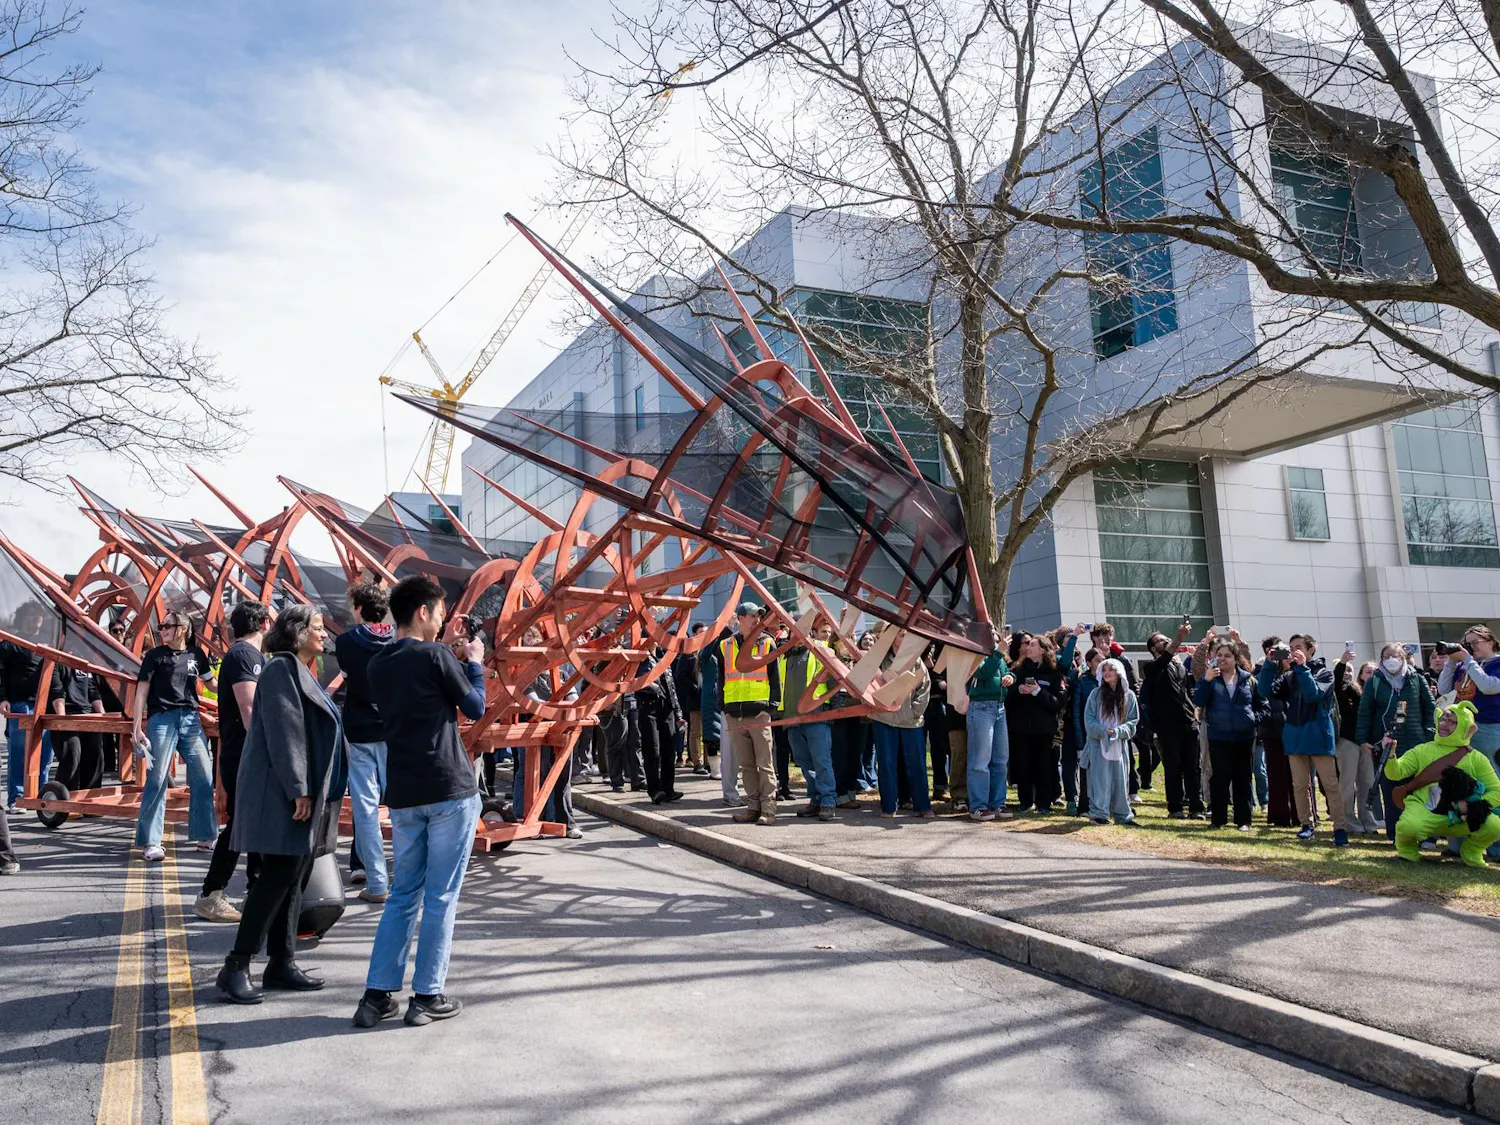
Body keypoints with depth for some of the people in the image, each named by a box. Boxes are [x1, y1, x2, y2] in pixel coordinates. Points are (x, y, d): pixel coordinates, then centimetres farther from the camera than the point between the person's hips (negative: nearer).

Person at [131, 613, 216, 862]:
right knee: (157, 780, -6)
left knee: (204, 778, 1)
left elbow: (211, 683, 22)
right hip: (161, 719, -3)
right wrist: (136, 727, -5)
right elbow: (142, 691, 1)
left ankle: (204, 837, 12)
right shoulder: (155, 655, 2)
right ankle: (151, 842, 1)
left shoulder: (196, 654, 10)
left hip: (190, 719, 3)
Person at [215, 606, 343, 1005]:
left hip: (303, 794, 10)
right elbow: (283, 732, -19)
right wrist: (298, 789, -22)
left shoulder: (301, 672, 20)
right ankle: (236, 967, -3)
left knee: (291, 880, 10)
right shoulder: (281, 669, -11)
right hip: (281, 793, -10)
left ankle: (282, 963, 15)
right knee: (278, 878, -10)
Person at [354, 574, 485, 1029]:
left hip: (403, 795, 6)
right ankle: (427, 997, 9)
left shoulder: (378, 665, 9)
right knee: (441, 897, 3)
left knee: (403, 894, 15)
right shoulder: (435, 656, -10)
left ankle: (377, 995, 15)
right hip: (450, 790, -6)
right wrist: (474, 663, 11)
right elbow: (476, 707, -2)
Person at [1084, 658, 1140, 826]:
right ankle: (1098, 813, 3)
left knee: (1120, 779, 6)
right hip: (1099, 743, -1)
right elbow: (1089, 719, -2)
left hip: (1120, 744, 2)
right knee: (1101, 778, -3)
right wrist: (1103, 731, -16)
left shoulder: (1129, 696, 3)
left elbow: (1133, 722, 2)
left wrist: (1117, 732, -14)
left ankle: (1123, 814, 14)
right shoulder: (1096, 694, 1)